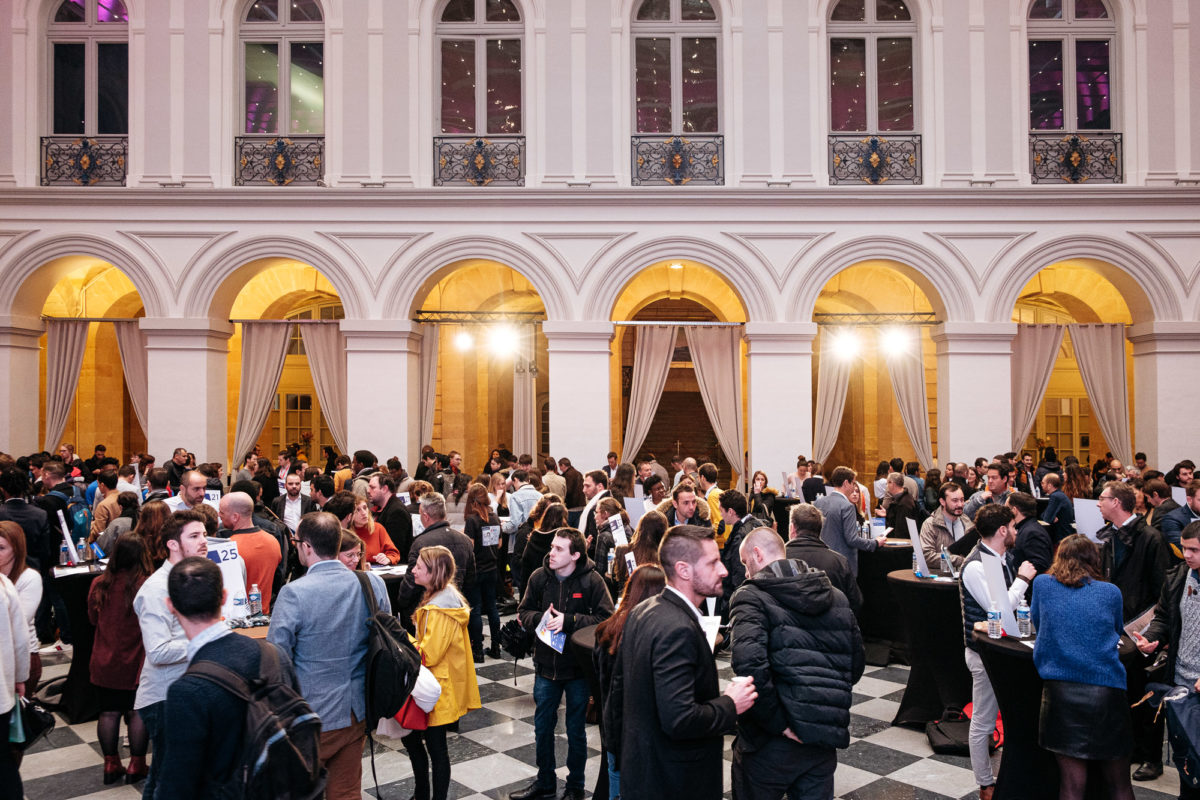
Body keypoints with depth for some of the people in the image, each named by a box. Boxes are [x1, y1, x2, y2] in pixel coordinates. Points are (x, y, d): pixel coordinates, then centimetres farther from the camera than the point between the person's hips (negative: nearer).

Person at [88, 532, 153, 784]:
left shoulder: (99, 585, -9)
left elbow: (93, 619, 9)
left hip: (104, 665, 3)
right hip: (136, 665, -3)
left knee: (109, 713, 15)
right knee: (138, 713, 10)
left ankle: (111, 764, 26)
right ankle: (136, 765, 19)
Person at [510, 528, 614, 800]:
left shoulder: (592, 581, -16)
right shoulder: (539, 577, -5)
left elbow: (607, 619, -20)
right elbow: (523, 612, 3)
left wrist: (568, 621, -26)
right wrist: (540, 618, -18)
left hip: (579, 667, -3)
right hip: (546, 664, 4)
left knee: (575, 731, 13)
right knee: (542, 726, 18)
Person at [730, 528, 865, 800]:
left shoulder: (751, 597, -12)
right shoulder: (836, 596, 7)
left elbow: (750, 667, -26)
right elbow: (856, 665, 11)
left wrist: (778, 723, -17)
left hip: (771, 744, -5)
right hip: (824, 740, 5)